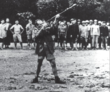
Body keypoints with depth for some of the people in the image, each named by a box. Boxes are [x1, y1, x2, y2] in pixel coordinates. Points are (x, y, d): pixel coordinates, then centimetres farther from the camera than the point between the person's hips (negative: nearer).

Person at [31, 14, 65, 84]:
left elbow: (53, 26, -12)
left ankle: (57, 79, -2)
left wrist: (56, 18, -26)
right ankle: (36, 78, 16)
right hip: (41, 50, 0)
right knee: (39, 64, 5)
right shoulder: (39, 31, 2)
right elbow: (37, 35, -19)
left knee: (53, 63, -4)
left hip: (49, 49, 1)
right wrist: (42, 28, -25)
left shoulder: (48, 29, 5)